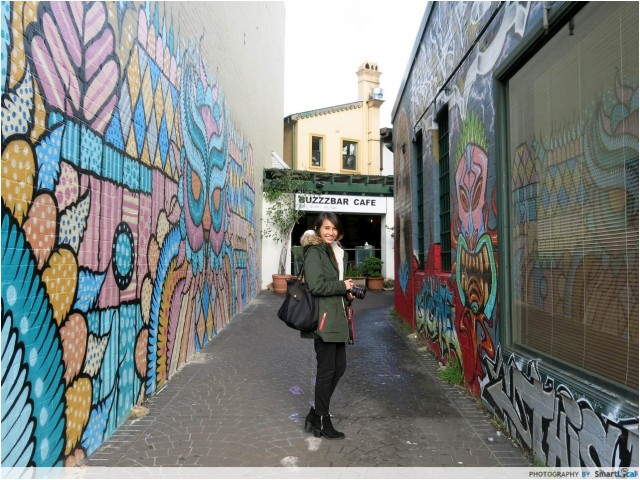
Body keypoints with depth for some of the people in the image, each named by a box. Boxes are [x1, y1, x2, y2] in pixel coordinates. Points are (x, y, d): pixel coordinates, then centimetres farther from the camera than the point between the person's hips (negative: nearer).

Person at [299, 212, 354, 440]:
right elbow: (316, 286, -20)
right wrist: (343, 286, -10)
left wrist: (347, 293, 8)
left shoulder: (339, 253, 16)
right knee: (326, 369, 1)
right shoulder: (314, 252, -11)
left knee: (339, 367, 13)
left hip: (336, 317, 9)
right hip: (322, 318, -9)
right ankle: (322, 421, 18)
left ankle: (315, 414, 26)